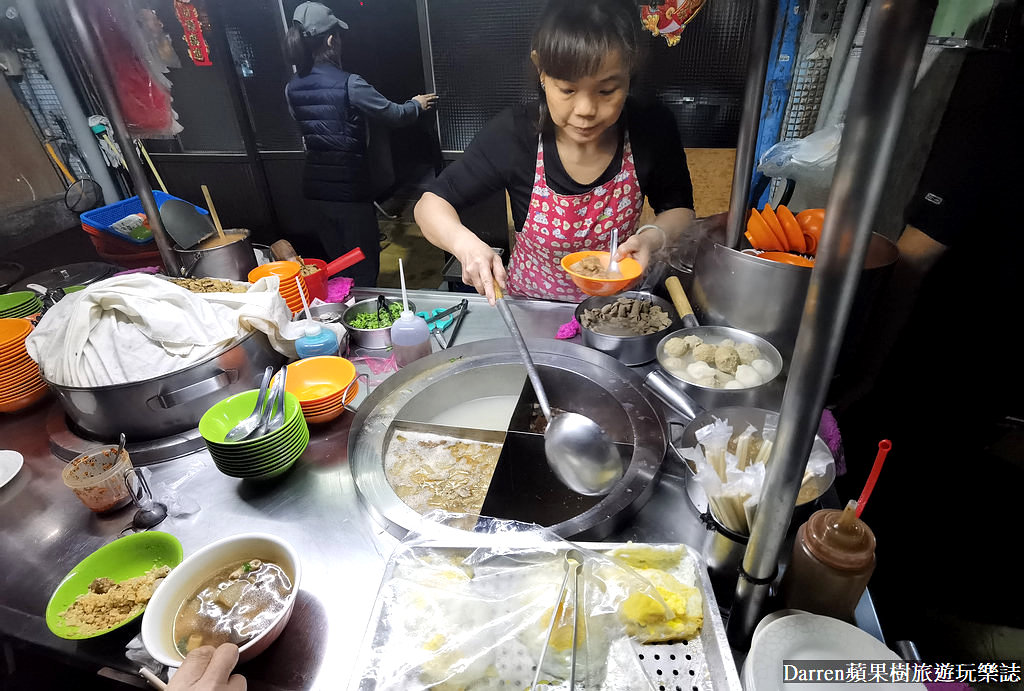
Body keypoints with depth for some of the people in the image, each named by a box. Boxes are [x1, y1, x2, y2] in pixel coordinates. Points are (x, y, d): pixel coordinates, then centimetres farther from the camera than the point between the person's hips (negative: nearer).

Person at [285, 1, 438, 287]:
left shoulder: (292, 88, 3)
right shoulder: (348, 84, -16)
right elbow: (393, 115, -7)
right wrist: (417, 104, 13)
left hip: (315, 181, 7)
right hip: (349, 183, -7)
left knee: (335, 258, 22)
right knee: (363, 260, 9)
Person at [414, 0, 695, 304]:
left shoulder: (654, 129, -16)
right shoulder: (513, 133, -21)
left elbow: (679, 209, 2)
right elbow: (431, 204, -12)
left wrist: (653, 237, -22)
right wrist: (464, 242, -34)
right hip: (530, 307, 0)